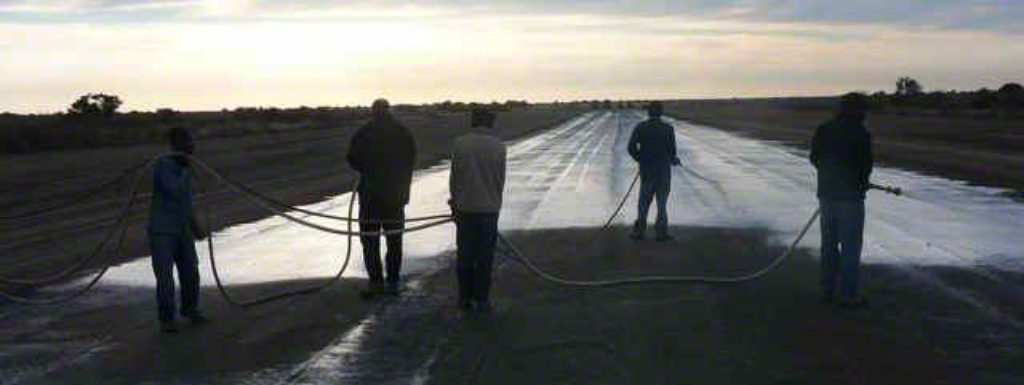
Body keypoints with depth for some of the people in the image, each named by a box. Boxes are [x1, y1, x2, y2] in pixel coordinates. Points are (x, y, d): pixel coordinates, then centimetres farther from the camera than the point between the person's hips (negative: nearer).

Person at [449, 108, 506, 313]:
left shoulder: (460, 144, -2)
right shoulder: (498, 146, -4)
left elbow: (454, 177, 2)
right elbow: (501, 179, 3)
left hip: (465, 209, 1)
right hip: (489, 209, -1)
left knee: (465, 256, 9)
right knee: (485, 258, 5)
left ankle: (465, 298, 13)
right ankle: (482, 300, 7)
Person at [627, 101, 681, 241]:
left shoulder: (640, 127, -4)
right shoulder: (668, 128, -6)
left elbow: (631, 147, -10)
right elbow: (672, 150, -5)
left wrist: (640, 159, 8)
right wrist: (673, 159, 17)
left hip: (646, 169, 1)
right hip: (663, 169, -1)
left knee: (644, 200, 13)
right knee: (662, 200, 7)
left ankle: (639, 230, 12)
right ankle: (661, 232, 4)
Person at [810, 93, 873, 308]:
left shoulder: (823, 130, 5)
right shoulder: (860, 134, -14)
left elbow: (814, 158, 13)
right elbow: (866, 165, -13)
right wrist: (861, 182, 7)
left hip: (826, 193, 6)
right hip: (850, 195, -6)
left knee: (829, 243, 15)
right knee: (851, 245, 0)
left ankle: (827, 290, 20)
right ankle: (848, 294, 1)